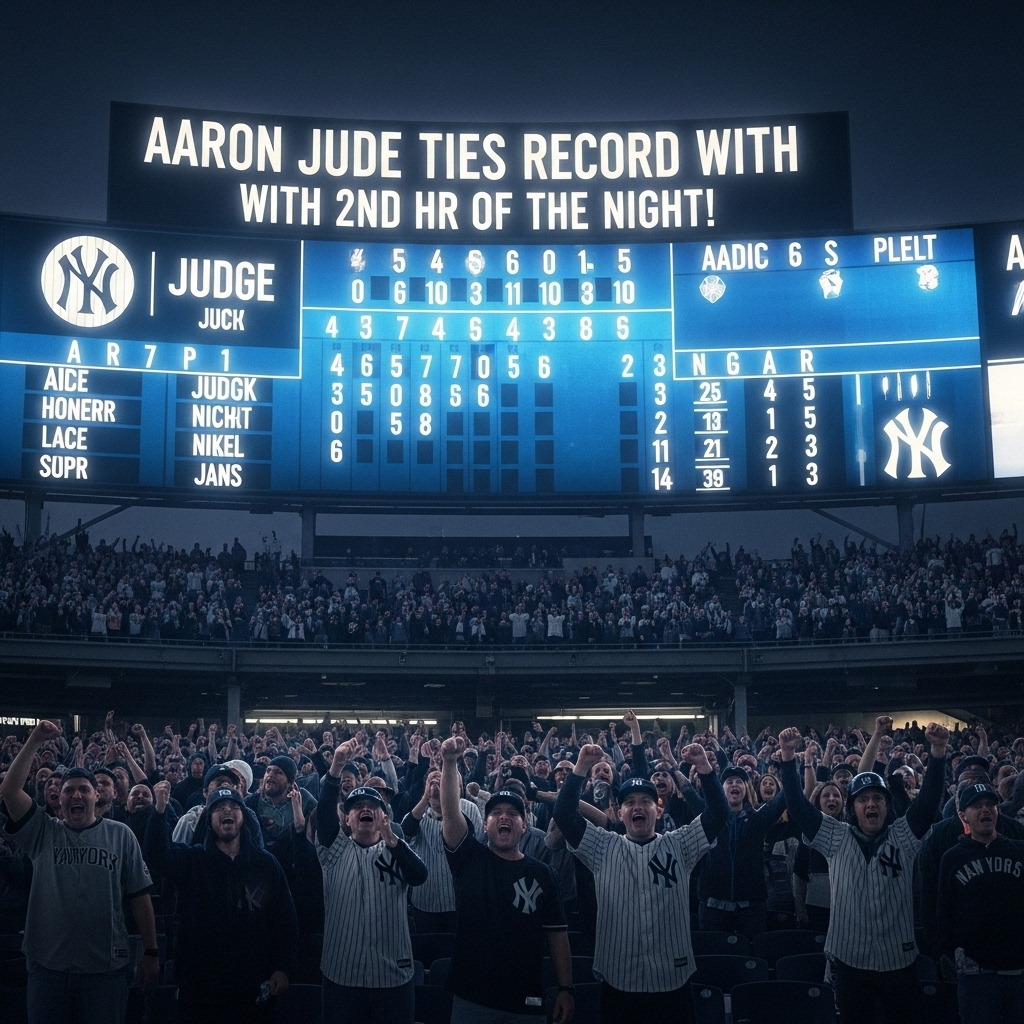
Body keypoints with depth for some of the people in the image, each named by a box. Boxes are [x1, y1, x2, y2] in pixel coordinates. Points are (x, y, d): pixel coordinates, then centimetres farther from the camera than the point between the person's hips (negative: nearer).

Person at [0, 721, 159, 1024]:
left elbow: (139, 895, 3)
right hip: (48, 963, 1)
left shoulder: (120, 835, 3)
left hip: (105, 965, -1)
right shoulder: (43, 832, 5)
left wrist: (151, 952, 1)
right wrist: (34, 742, -14)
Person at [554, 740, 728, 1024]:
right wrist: (581, 767, -13)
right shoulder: (604, 848, 7)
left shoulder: (679, 845, 7)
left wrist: (704, 767, -15)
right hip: (618, 984, 0)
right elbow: (564, 815, -3)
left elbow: (717, 813, -3)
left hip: (671, 983, 0)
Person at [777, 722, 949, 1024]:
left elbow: (929, 798, -8)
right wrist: (788, 756, -16)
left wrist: (938, 751, -21)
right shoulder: (836, 838, 3)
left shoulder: (903, 837, 3)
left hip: (899, 961, 0)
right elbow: (798, 805, -4)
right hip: (849, 961, 0)